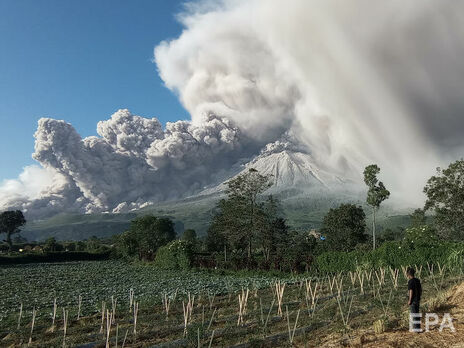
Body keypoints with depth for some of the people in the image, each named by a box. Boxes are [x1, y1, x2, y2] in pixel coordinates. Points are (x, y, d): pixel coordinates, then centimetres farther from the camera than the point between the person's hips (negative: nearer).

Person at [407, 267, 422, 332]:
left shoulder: (410, 281, -18)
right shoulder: (417, 280, 7)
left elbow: (411, 291, -21)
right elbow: (420, 290, 13)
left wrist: (409, 300, -16)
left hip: (413, 300, -8)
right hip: (417, 300, 8)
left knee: (413, 314, 0)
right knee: (417, 314, 16)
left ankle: (416, 329, 4)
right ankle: (418, 327, 23)